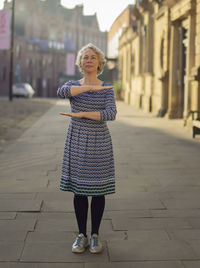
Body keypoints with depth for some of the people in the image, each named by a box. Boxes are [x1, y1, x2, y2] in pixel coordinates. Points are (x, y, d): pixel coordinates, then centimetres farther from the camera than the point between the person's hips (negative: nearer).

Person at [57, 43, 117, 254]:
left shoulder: (107, 89, 1)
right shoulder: (73, 85, 4)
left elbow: (111, 114, -15)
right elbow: (61, 92, -21)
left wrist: (81, 114, -21)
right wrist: (91, 87, -28)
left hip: (99, 143, -1)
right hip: (77, 142, 1)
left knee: (98, 189, 4)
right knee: (79, 189, 5)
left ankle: (95, 235, 16)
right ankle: (82, 235, 16)